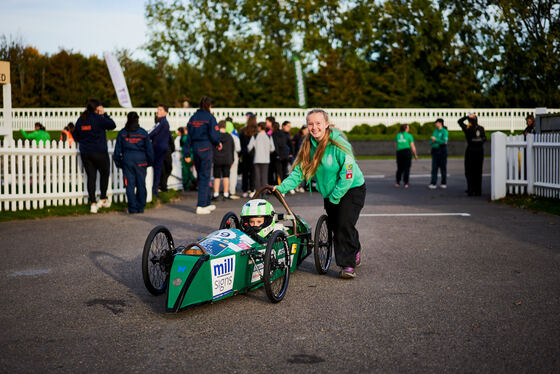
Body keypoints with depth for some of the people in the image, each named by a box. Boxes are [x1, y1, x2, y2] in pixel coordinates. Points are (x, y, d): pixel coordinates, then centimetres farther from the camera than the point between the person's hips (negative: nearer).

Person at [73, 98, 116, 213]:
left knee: (91, 176, 7)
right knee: (104, 174, 15)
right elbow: (112, 125, -5)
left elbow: (75, 135, 12)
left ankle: (93, 203, 4)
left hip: (85, 153, 5)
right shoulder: (98, 118, -13)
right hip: (99, 153, -5)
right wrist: (104, 114, 1)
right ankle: (103, 199, 17)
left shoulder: (80, 120, 5)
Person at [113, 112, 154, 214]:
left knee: (130, 185, 2)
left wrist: (118, 162, 15)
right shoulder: (143, 133, 1)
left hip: (127, 160, 0)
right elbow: (149, 149, 5)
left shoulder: (122, 133, 3)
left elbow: (118, 150, 6)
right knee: (141, 184, 7)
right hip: (141, 161, 0)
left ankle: (132, 208, 0)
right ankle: (140, 207, 11)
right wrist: (150, 162, 14)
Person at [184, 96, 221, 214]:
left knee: (201, 177, 15)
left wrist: (187, 153, 10)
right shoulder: (210, 117, -8)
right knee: (205, 177, -2)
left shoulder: (193, 117, 9)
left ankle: (207, 203, 24)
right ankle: (201, 206, -5)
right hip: (206, 148, -6)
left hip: (195, 148, 6)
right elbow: (214, 135, -13)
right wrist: (218, 144, 8)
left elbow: (188, 136, 8)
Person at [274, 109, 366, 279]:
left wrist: (335, 197, -21)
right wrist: (282, 187, -19)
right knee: (334, 226, 9)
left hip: (352, 189, -6)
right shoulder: (308, 146, -5)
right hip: (329, 192, 6)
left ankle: (348, 265, -6)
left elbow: (348, 174, -24)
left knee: (344, 224, -18)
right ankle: (355, 250, 36)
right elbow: (299, 172, -5)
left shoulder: (338, 145, -23)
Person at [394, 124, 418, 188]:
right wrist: (415, 155, 7)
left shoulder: (397, 136, 10)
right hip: (407, 151, -3)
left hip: (399, 152, 3)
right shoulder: (409, 136, -1)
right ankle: (406, 183, -4)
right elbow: (412, 146, -2)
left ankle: (397, 183, 12)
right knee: (406, 168, 0)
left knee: (400, 168, 14)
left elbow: (396, 145, 15)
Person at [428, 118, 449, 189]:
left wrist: (435, 139, -15)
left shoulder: (444, 131, -7)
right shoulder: (435, 131, 14)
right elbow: (431, 141, 14)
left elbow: (444, 142, -17)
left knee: (443, 167, 3)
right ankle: (433, 184, -8)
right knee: (434, 167, -3)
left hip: (442, 150, -6)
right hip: (435, 150, 6)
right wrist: (432, 141, -8)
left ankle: (444, 183, 13)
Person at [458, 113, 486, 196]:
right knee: (478, 172, 10)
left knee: (469, 172, 4)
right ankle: (478, 191, 11)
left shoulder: (468, 128, -10)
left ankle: (471, 190, -3)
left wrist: (468, 116, 1)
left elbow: (459, 121, 3)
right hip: (480, 151, 4)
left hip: (470, 150, -4)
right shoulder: (481, 128, 1)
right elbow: (484, 139, 9)